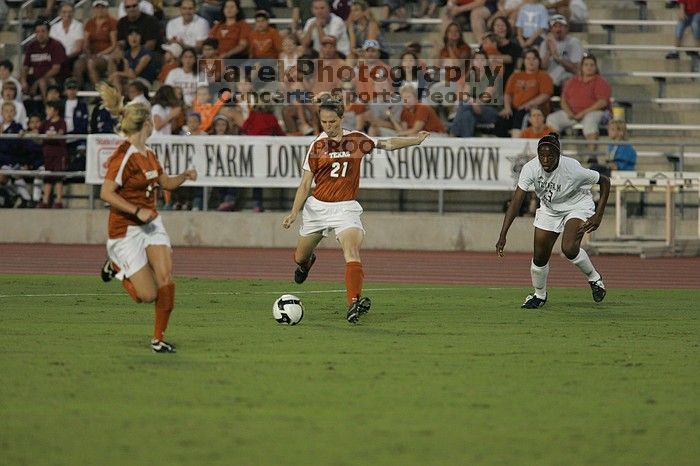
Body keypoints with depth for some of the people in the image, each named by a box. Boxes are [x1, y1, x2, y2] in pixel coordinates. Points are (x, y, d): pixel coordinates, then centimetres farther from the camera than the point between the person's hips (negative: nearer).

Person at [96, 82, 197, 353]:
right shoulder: (124, 157, -18)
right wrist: (137, 211, -25)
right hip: (125, 230, -7)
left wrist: (184, 176, 4)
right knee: (147, 295, -8)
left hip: (151, 224, 7)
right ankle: (116, 267, 21)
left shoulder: (148, 155, 8)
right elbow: (106, 194, -23)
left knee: (165, 277, -12)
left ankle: (158, 339, 1)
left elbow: (165, 183, 24)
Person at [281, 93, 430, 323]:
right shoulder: (317, 145, -2)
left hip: (345, 208, -1)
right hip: (317, 207, 1)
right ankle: (307, 261, 54)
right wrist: (295, 212, -9)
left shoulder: (356, 140, 0)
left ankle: (354, 302, -37)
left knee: (352, 252, -25)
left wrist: (415, 140, 9)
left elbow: (387, 144, 15)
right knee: (301, 257, 15)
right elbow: (305, 183, 0)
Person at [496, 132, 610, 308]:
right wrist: (503, 235, -35)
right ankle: (539, 295, 30)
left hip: (577, 206, -4)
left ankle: (594, 278, 1)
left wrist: (598, 216, -22)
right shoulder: (530, 168, -26)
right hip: (549, 208, 4)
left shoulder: (572, 168, -32)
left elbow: (605, 181, -18)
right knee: (540, 256, 2)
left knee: (569, 248, -27)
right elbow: (516, 200, -27)